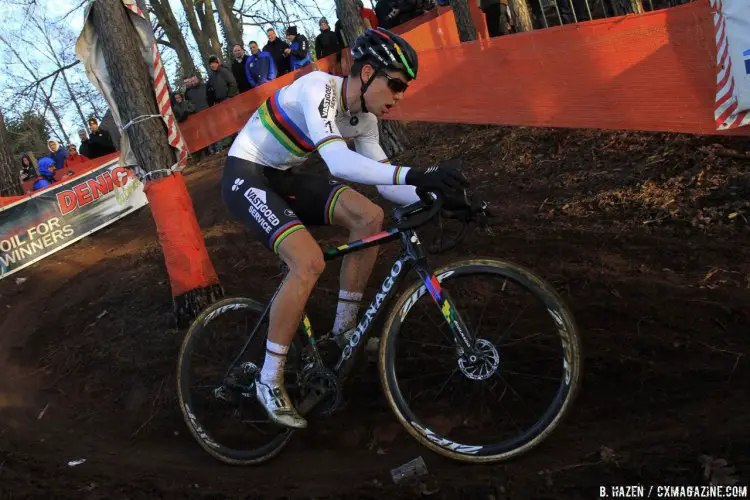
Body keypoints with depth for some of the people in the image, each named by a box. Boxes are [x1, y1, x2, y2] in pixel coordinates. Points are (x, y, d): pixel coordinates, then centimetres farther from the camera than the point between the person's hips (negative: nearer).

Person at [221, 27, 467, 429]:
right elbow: (338, 162, -41)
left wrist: (435, 196, -14)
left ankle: (343, 331, 4)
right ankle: (269, 381, -12)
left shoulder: (363, 118, 0)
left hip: (283, 177, 8)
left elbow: (384, 181, 2)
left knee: (369, 217, -9)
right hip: (245, 176, -8)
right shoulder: (318, 88, -26)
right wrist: (415, 174, -50)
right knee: (309, 262, -27)